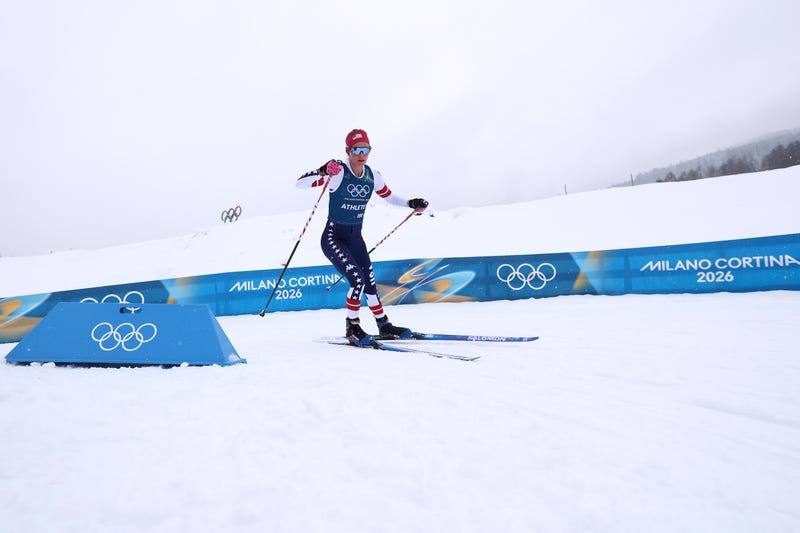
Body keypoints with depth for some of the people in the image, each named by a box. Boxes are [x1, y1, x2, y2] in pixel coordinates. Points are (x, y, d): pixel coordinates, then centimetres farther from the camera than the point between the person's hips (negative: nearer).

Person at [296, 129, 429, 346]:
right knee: (357, 279, -19)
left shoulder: (373, 176, 0)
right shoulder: (338, 173, -17)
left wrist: (411, 203, 7)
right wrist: (322, 172, -41)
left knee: (370, 283, 10)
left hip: (356, 238, 6)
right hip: (333, 238, -5)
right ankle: (352, 327, 3)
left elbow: (389, 196, 19)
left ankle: (384, 325, 29)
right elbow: (300, 183, -24)